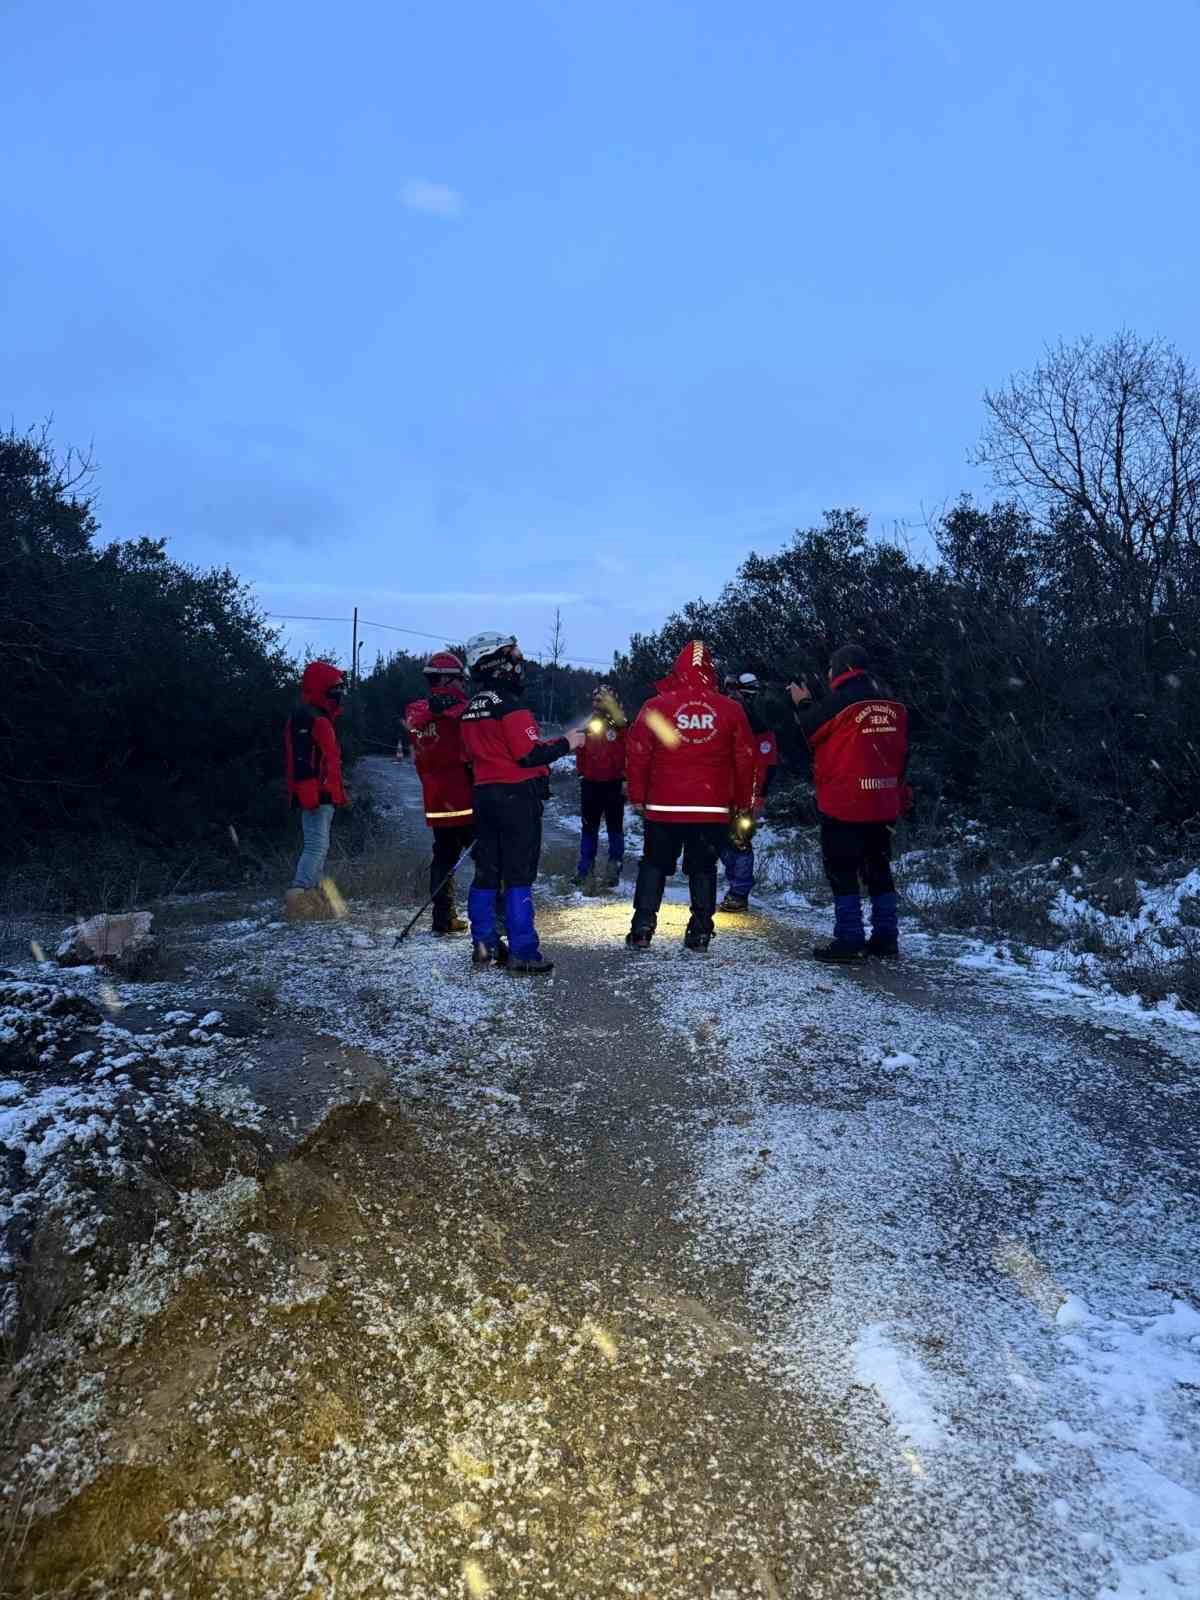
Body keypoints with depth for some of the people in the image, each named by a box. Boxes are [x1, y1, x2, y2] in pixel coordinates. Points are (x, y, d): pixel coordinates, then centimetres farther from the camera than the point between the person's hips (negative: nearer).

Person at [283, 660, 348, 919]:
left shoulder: (322, 718, 22)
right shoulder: (305, 717, -12)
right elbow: (300, 759, -21)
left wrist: (337, 792, 26)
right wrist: (309, 794, -26)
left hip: (325, 795, 11)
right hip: (315, 795, -11)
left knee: (319, 847, 13)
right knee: (317, 846, -14)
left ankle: (313, 895, 18)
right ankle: (298, 897, -16)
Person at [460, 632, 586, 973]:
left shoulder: (471, 709, 12)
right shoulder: (510, 705, -14)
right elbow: (530, 753, -19)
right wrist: (566, 743, -7)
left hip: (484, 795, 8)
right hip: (517, 795, -8)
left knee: (486, 873, 12)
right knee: (519, 876, -5)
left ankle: (484, 945, 18)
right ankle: (522, 952, -2)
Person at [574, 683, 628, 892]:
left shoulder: (621, 726, -4)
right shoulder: (588, 726, 7)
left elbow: (630, 754, -14)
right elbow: (581, 753, 13)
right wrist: (581, 773, 10)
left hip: (614, 784, -3)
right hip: (590, 784, 3)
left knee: (615, 827, 6)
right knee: (589, 828, 7)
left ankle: (614, 865, 15)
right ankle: (586, 869, 12)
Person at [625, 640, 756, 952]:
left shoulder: (656, 707, -4)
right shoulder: (731, 709, 0)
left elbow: (637, 756, -3)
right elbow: (744, 760, 4)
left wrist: (637, 798, 7)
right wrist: (743, 804, 13)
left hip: (663, 808, -1)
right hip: (713, 809, 1)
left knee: (654, 865, 13)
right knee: (703, 869, 13)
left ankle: (642, 929, 9)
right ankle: (700, 932, 12)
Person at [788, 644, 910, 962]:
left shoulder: (839, 701, -13)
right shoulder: (892, 705, 8)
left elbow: (812, 730, -1)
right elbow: (901, 753, 14)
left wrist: (803, 703, 17)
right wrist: (898, 793, 22)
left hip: (844, 804, -7)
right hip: (883, 803, 7)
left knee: (842, 872, 0)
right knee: (878, 869, 15)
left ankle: (848, 941, -1)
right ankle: (885, 937, 19)